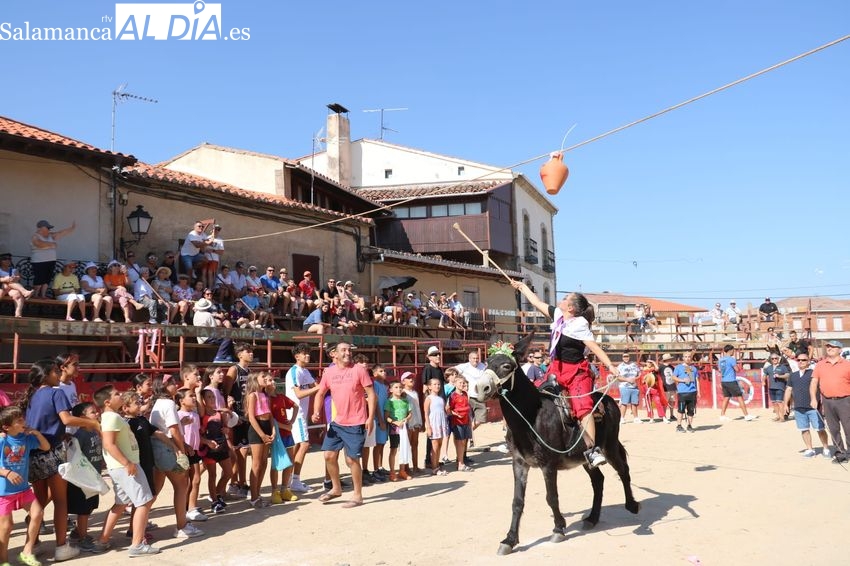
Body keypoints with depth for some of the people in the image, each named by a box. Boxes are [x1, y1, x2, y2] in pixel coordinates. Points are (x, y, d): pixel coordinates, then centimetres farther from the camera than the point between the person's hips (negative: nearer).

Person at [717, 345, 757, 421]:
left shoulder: (720, 359, 9)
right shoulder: (731, 359, -14)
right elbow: (737, 369, -11)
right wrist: (735, 362, 3)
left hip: (723, 381, 7)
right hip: (731, 381, -7)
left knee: (726, 398, 13)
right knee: (740, 397, -1)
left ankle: (722, 415, 10)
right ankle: (746, 415, 1)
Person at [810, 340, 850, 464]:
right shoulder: (820, 365, 10)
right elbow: (814, 382, 9)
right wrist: (813, 398, -2)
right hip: (827, 402, 3)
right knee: (833, 429, 9)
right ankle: (840, 453, 18)